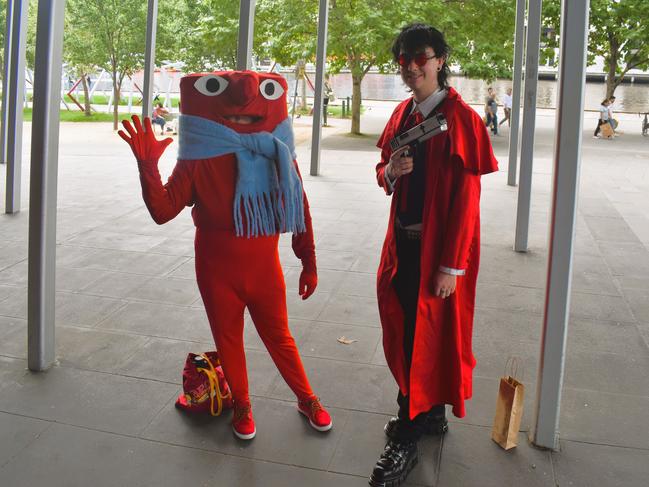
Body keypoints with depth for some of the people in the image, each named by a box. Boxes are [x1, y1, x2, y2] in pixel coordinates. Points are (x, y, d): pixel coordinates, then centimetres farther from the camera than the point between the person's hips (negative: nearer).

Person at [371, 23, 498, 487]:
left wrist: (452, 266, -18)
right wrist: (391, 171, -9)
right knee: (406, 328, 15)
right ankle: (430, 412, 36)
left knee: (425, 334, 0)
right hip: (404, 239, 7)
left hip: (438, 245, -7)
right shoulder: (402, 114, 8)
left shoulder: (461, 118, -13)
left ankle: (408, 438, 13)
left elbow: (465, 199, -16)